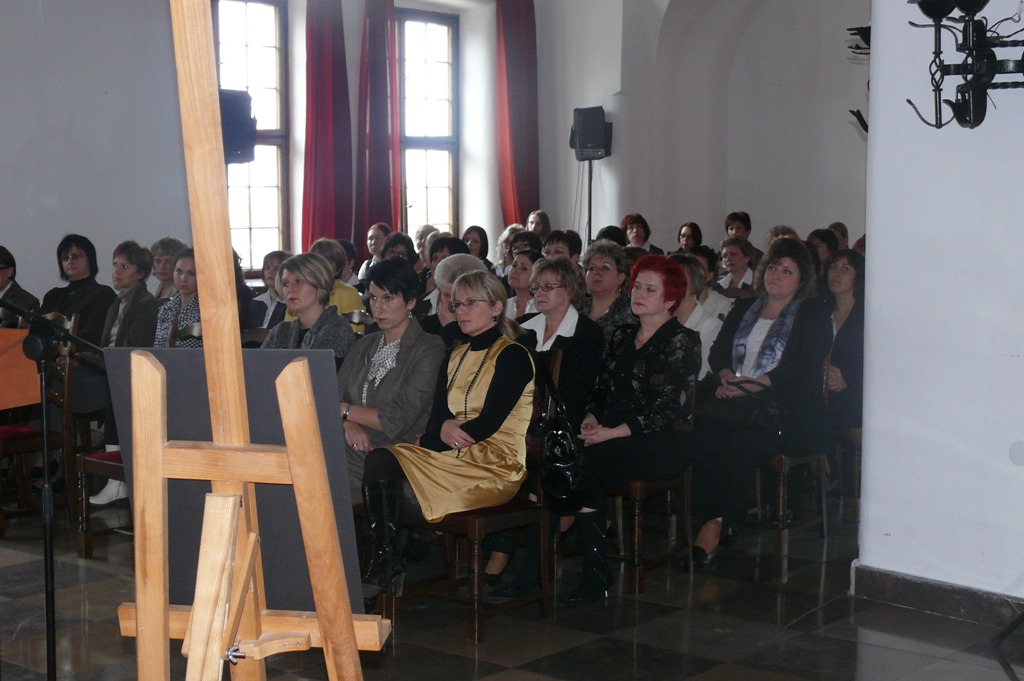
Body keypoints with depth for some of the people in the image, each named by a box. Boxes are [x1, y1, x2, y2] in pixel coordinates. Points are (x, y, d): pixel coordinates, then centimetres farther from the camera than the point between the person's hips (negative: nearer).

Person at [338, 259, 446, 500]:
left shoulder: (429, 349, -3)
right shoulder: (363, 346, 20)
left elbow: (398, 421, -10)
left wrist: (344, 411, -2)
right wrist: (350, 424, -11)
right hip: (355, 450, 6)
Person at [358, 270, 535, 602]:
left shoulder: (512, 356, -2)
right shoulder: (456, 357, 20)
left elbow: (488, 423, -12)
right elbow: (435, 419, 10)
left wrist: (452, 432, -5)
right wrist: (443, 430, -10)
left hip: (494, 465, -7)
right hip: (452, 459, 7)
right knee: (378, 460, -21)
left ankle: (386, 563, -9)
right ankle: (382, 562, -19)